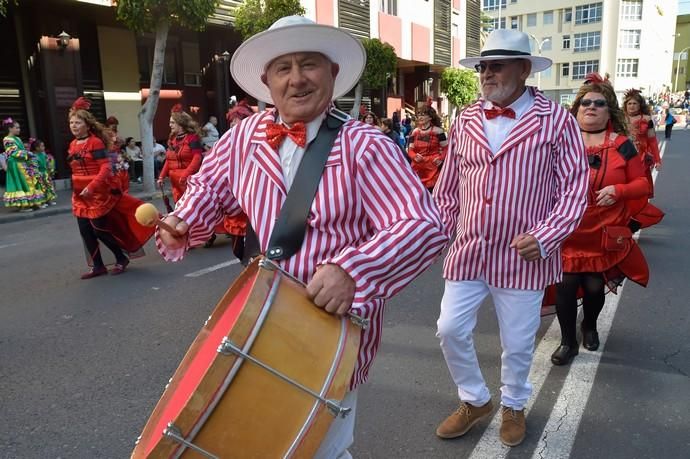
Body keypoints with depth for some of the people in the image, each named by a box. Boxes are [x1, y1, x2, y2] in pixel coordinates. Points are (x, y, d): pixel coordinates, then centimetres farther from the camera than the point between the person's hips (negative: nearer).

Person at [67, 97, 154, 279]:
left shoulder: (96, 142, -12)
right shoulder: (72, 145, 11)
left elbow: (106, 167, -19)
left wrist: (92, 186, -26)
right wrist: (76, 190, 20)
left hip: (98, 192, -7)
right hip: (80, 195, 8)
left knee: (99, 229, -4)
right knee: (85, 230, 5)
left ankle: (122, 258, 15)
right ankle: (98, 266, 15)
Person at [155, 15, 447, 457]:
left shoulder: (364, 145, -17)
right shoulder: (246, 136, -1)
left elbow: (424, 225, -24)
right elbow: (210, 186, 16)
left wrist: (352, 270, -37)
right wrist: (184, 222, -4)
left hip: (337, 321, -5)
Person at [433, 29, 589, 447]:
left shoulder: (556, 121, -7)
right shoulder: (465, 121, 5)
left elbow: (575, 188, -6)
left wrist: (545, 238, -16)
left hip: (522, 256, -3)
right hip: (467, 252, 4)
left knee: (518, 343, 13)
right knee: (451, 330, 9)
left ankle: (513, 406, 42)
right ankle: (475, 400, 35)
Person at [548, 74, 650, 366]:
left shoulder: (622, 145, 2)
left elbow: (642, 184, 4)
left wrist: (618, 191, -14)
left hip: (604, 234, 1)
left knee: (595, 287, 8)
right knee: (566, 286, -2)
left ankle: (590, 326, 42)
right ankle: (568, 341, 20)